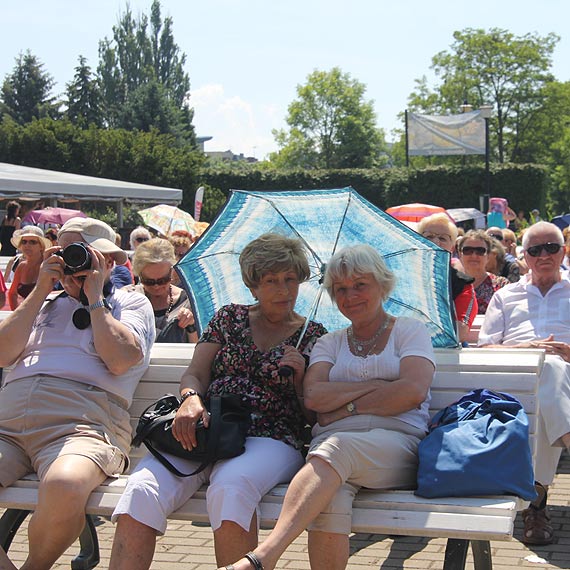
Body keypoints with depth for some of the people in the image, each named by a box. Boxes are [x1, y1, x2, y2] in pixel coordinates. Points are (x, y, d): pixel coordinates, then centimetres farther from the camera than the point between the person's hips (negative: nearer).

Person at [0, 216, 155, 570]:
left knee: (64, 486, -39)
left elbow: (120, 361, -2)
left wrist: (95, 297, 8)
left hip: (80, 423, -4)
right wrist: (41, 291, 14)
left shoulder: (132, 303, 20)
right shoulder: (46, 302, 31)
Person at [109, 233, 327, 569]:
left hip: (268, 440, -2)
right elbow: (195, 373, 14)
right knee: (143, 488, -30)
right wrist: (191, 398, -9)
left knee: (230, 488, -40)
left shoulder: (314, 336, 16)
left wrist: (299, 377, -5)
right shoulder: (230, 318, 21)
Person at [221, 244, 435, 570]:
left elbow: (413, 391, -3)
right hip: (333, 444, 3)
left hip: (399, 443, -2)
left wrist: (346, 407, -4)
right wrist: (376, 384, -2)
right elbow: (313, 397, 6)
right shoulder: (329, 344, 26)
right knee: (331, 498, -37)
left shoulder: (409, 330, 16)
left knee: (336, 447, -38)